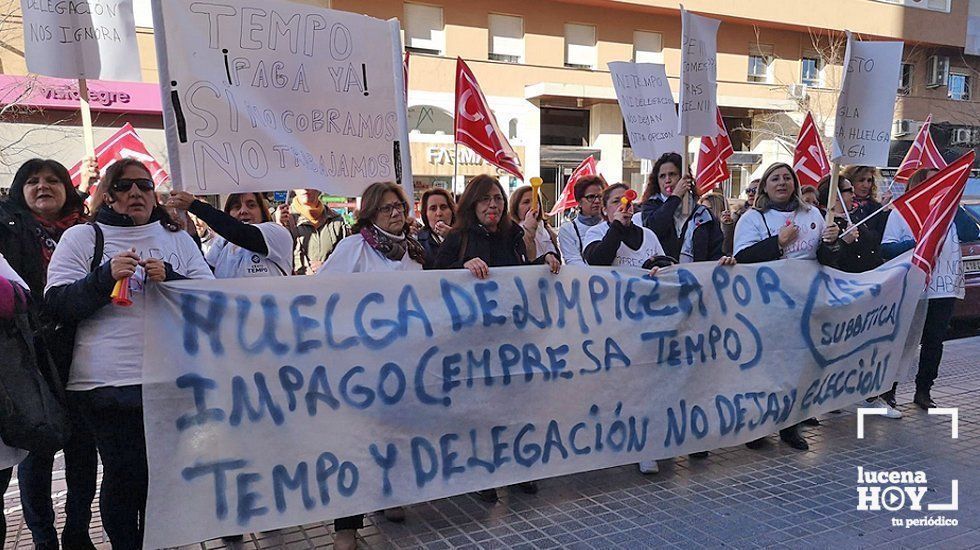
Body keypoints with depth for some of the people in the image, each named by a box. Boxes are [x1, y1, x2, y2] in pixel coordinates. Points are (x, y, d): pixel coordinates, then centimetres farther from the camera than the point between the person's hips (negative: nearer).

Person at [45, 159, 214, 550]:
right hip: (108, 381, -2)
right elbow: (57, 304, -2)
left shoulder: (178, 238, 12)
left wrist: (169, 279, -13)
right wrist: (106, 275, -17)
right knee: (123, 476, 1)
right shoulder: (81, 237, 6)